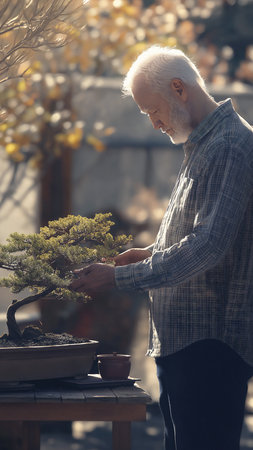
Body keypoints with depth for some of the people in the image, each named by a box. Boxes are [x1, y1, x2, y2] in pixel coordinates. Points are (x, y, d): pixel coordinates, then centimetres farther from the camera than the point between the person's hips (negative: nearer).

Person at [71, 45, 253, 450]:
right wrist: (153, 253, 11)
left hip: (211, 341, -10)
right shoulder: (203, 147, 17)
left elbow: (209, 245, -25)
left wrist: (119, 276, -21)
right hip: (182, 340, 10)